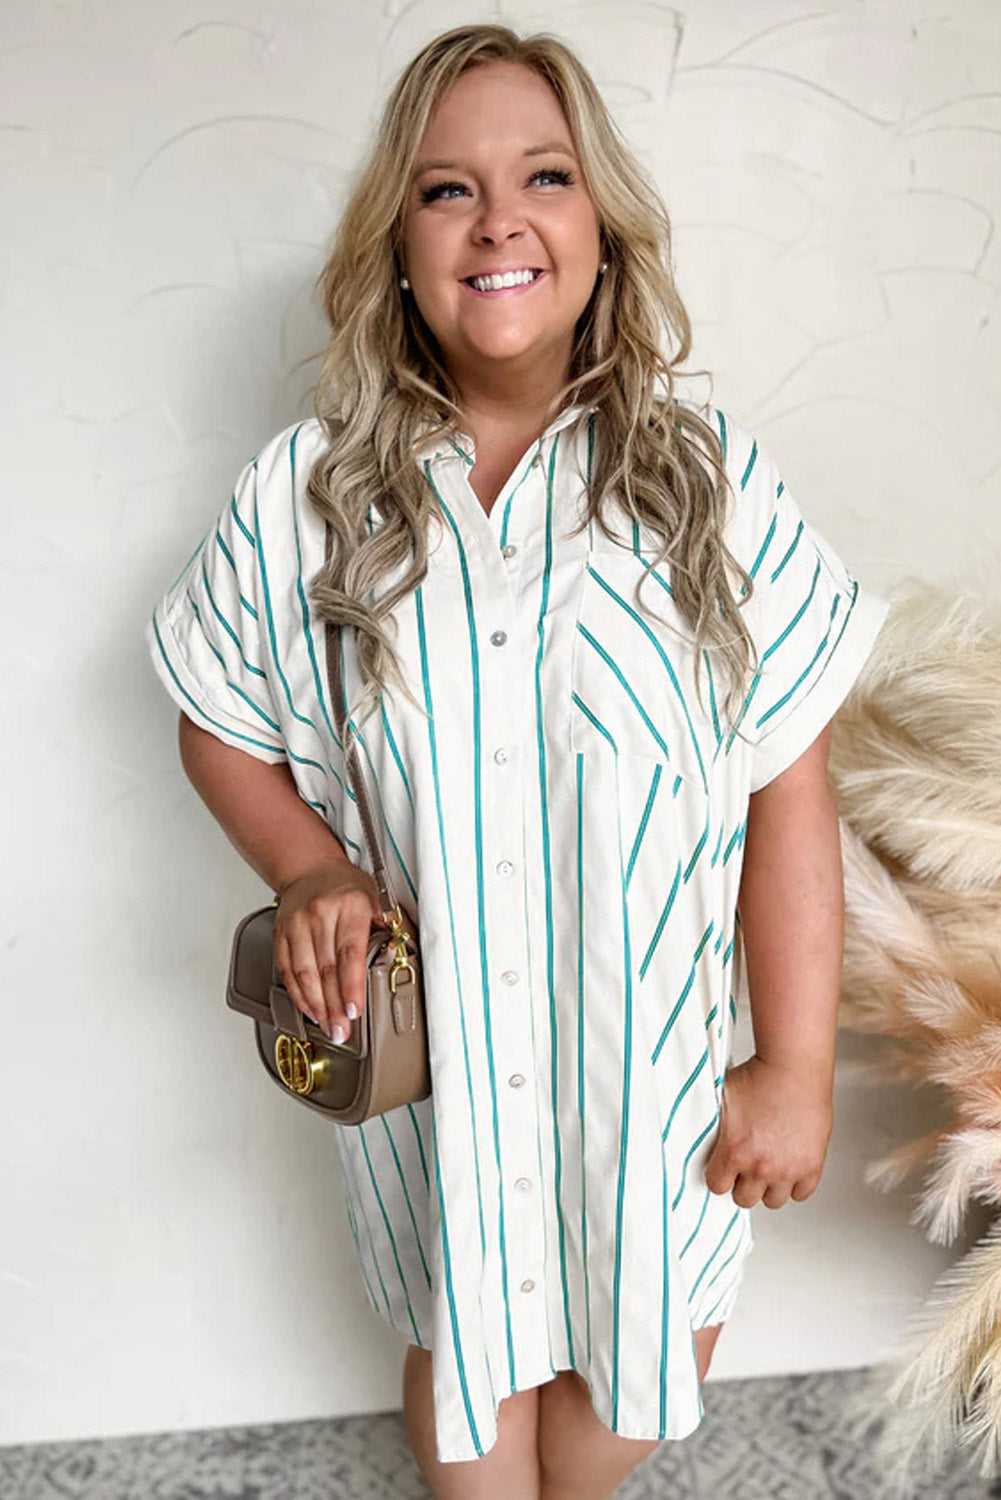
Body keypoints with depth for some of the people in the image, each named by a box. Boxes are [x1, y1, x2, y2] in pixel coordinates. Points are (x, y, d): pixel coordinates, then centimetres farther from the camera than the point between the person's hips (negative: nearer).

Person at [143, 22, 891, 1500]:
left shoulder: (712, 481, -10)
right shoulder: (300, 495, -8)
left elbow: (789, 793, -8)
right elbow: (219, 726, 5)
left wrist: (798, 1069, -7)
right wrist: (307, 868, -15)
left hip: (651, 1051, 1)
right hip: (425, 1055, 0)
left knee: (653, 1348, 19)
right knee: (466, 1351, 21)